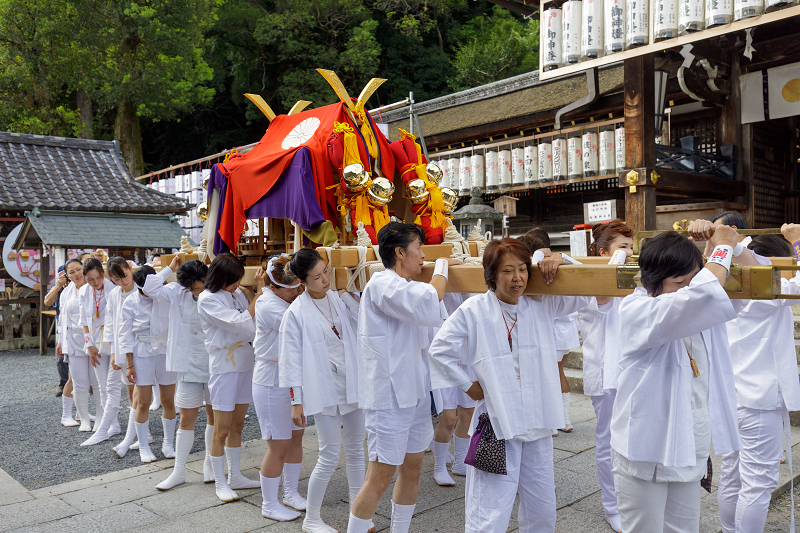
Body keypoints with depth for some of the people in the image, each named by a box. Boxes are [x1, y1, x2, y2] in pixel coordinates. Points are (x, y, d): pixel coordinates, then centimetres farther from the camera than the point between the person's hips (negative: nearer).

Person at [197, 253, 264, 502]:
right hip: (224, 367, -6)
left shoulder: (237, 293, 6)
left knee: (237, 426, 16)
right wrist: (259, 294, -17)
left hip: (245, 364, 6)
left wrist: (259, 289, -6)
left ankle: (235, 476, 29)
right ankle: (220, 483, 17)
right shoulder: (207, 299, -13)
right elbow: (240, 323, -21)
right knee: (222, 430, 2)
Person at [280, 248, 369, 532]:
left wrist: (347, 294, -10)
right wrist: (296, 401, -6)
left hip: (352, 384, 5)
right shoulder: (296, 313, -8)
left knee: (355, 450, 13)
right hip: (323, 389, -4)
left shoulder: (340, 299, 3)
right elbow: (291, 359, -6)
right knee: (330, 455, -1)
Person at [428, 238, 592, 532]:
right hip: (496, 422, -4)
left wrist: (561, 260, -3)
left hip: (538, 423, 5)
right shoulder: (473, 310, -6)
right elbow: (440, 350, 0)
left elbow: (583, 294, 12)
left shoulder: (541, 305, 3)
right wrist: (467, 385, -1)